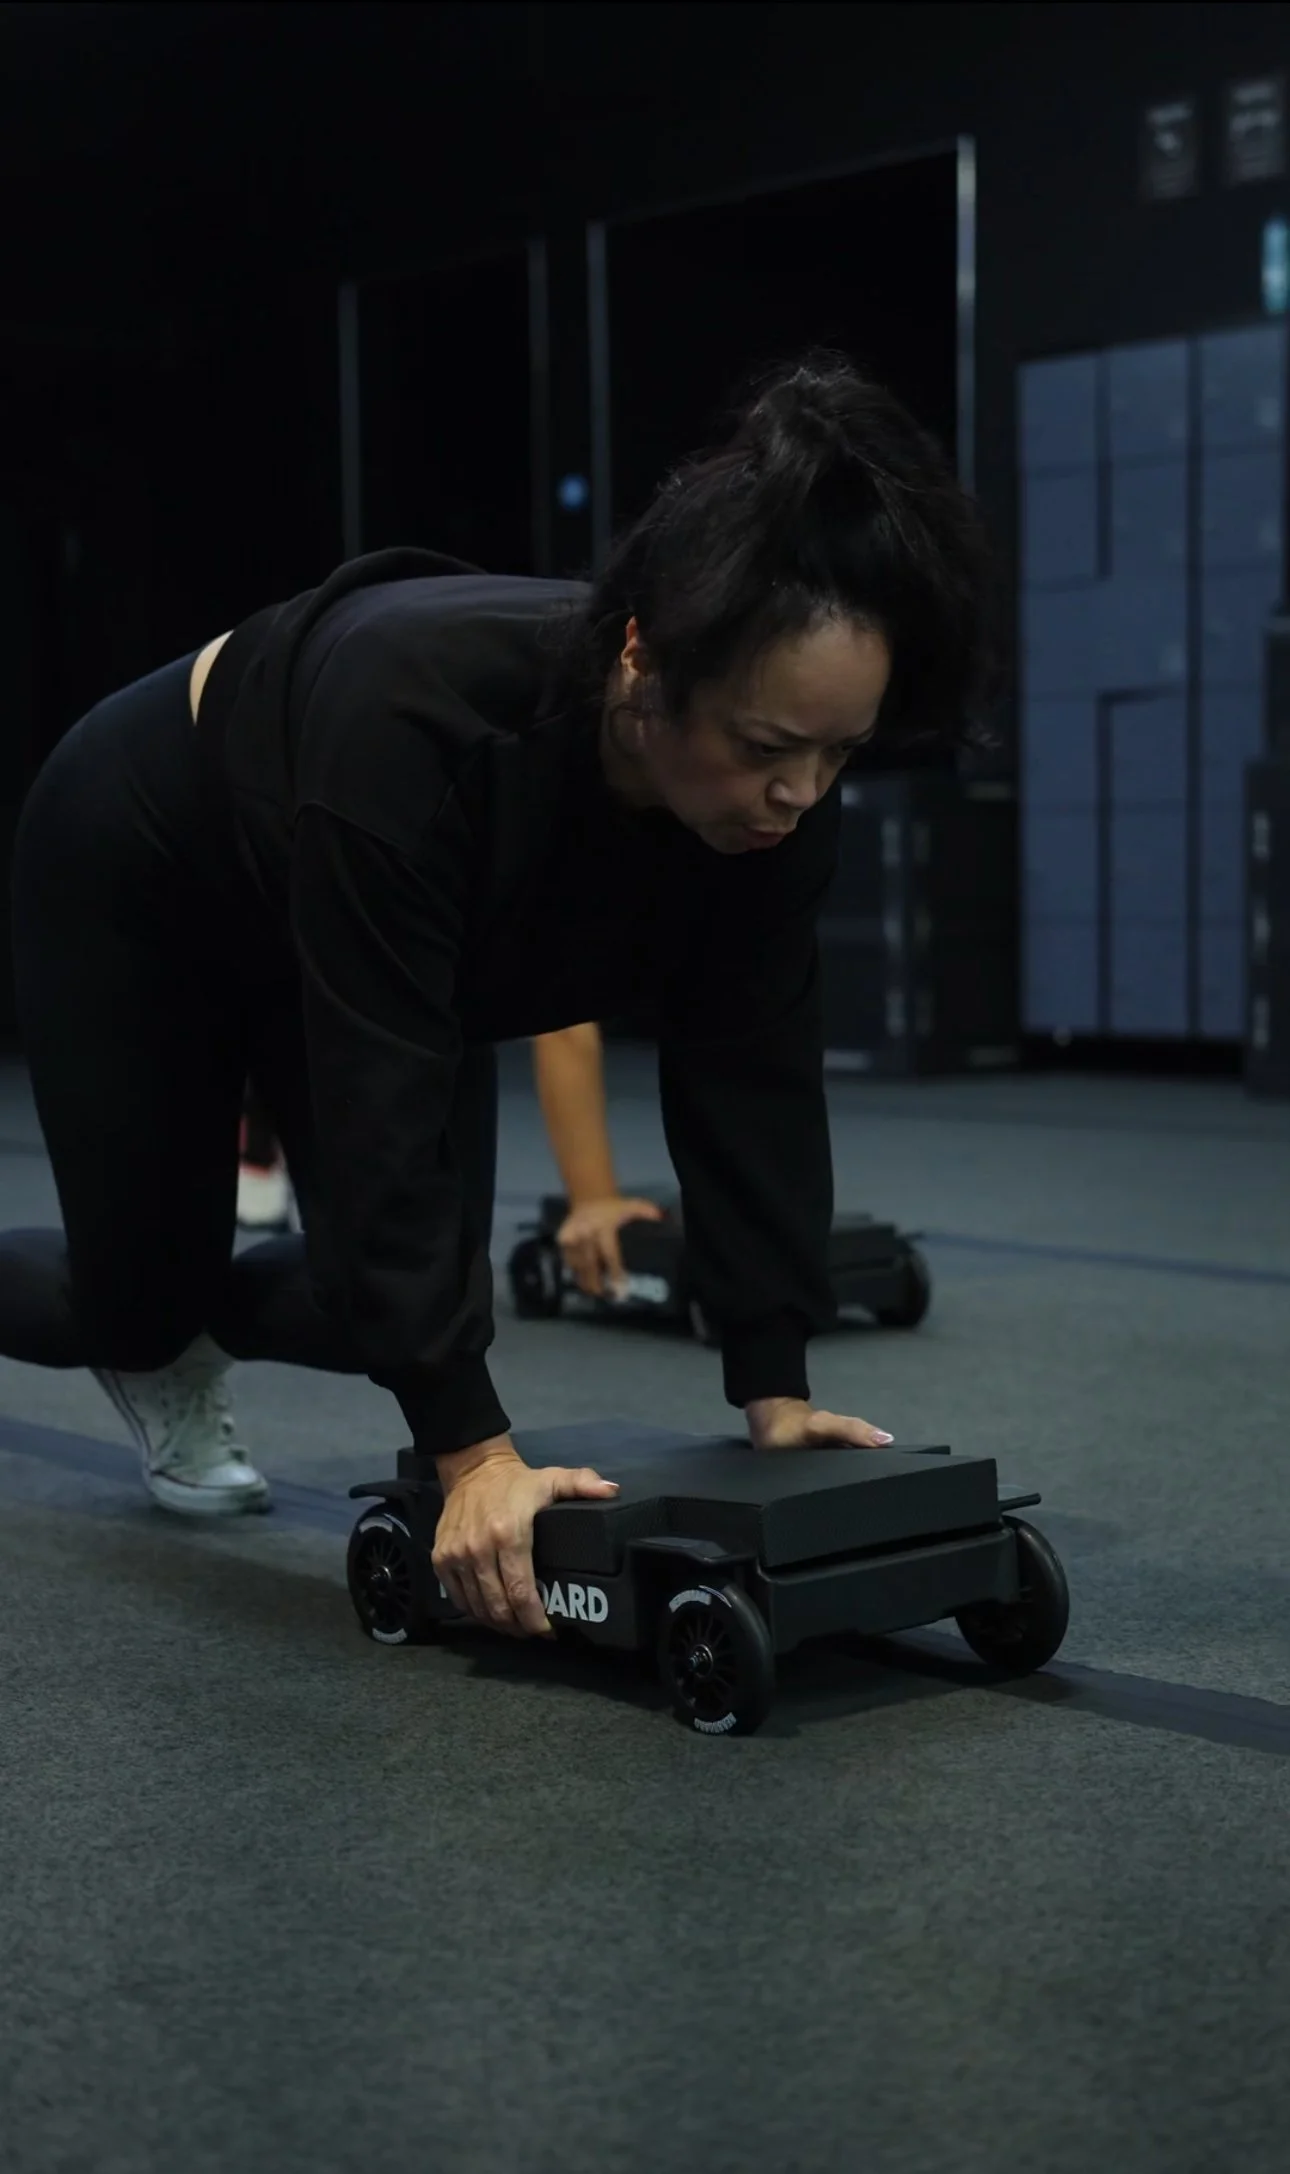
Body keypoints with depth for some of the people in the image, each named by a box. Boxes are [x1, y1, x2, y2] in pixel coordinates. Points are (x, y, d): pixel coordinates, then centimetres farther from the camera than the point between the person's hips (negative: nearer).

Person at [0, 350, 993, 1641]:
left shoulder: (774, 782, -28)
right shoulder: (420, 713, -46)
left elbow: (751, 1078, -19)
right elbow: (381, 1099, -42)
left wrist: (775, 1386, -20)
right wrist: (470, 1449, -41)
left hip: (350, 937, 5)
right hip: (140, 869, -5)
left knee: (413, 1311, -1)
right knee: (138, 1298, 6)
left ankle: (179, 1353, 31)